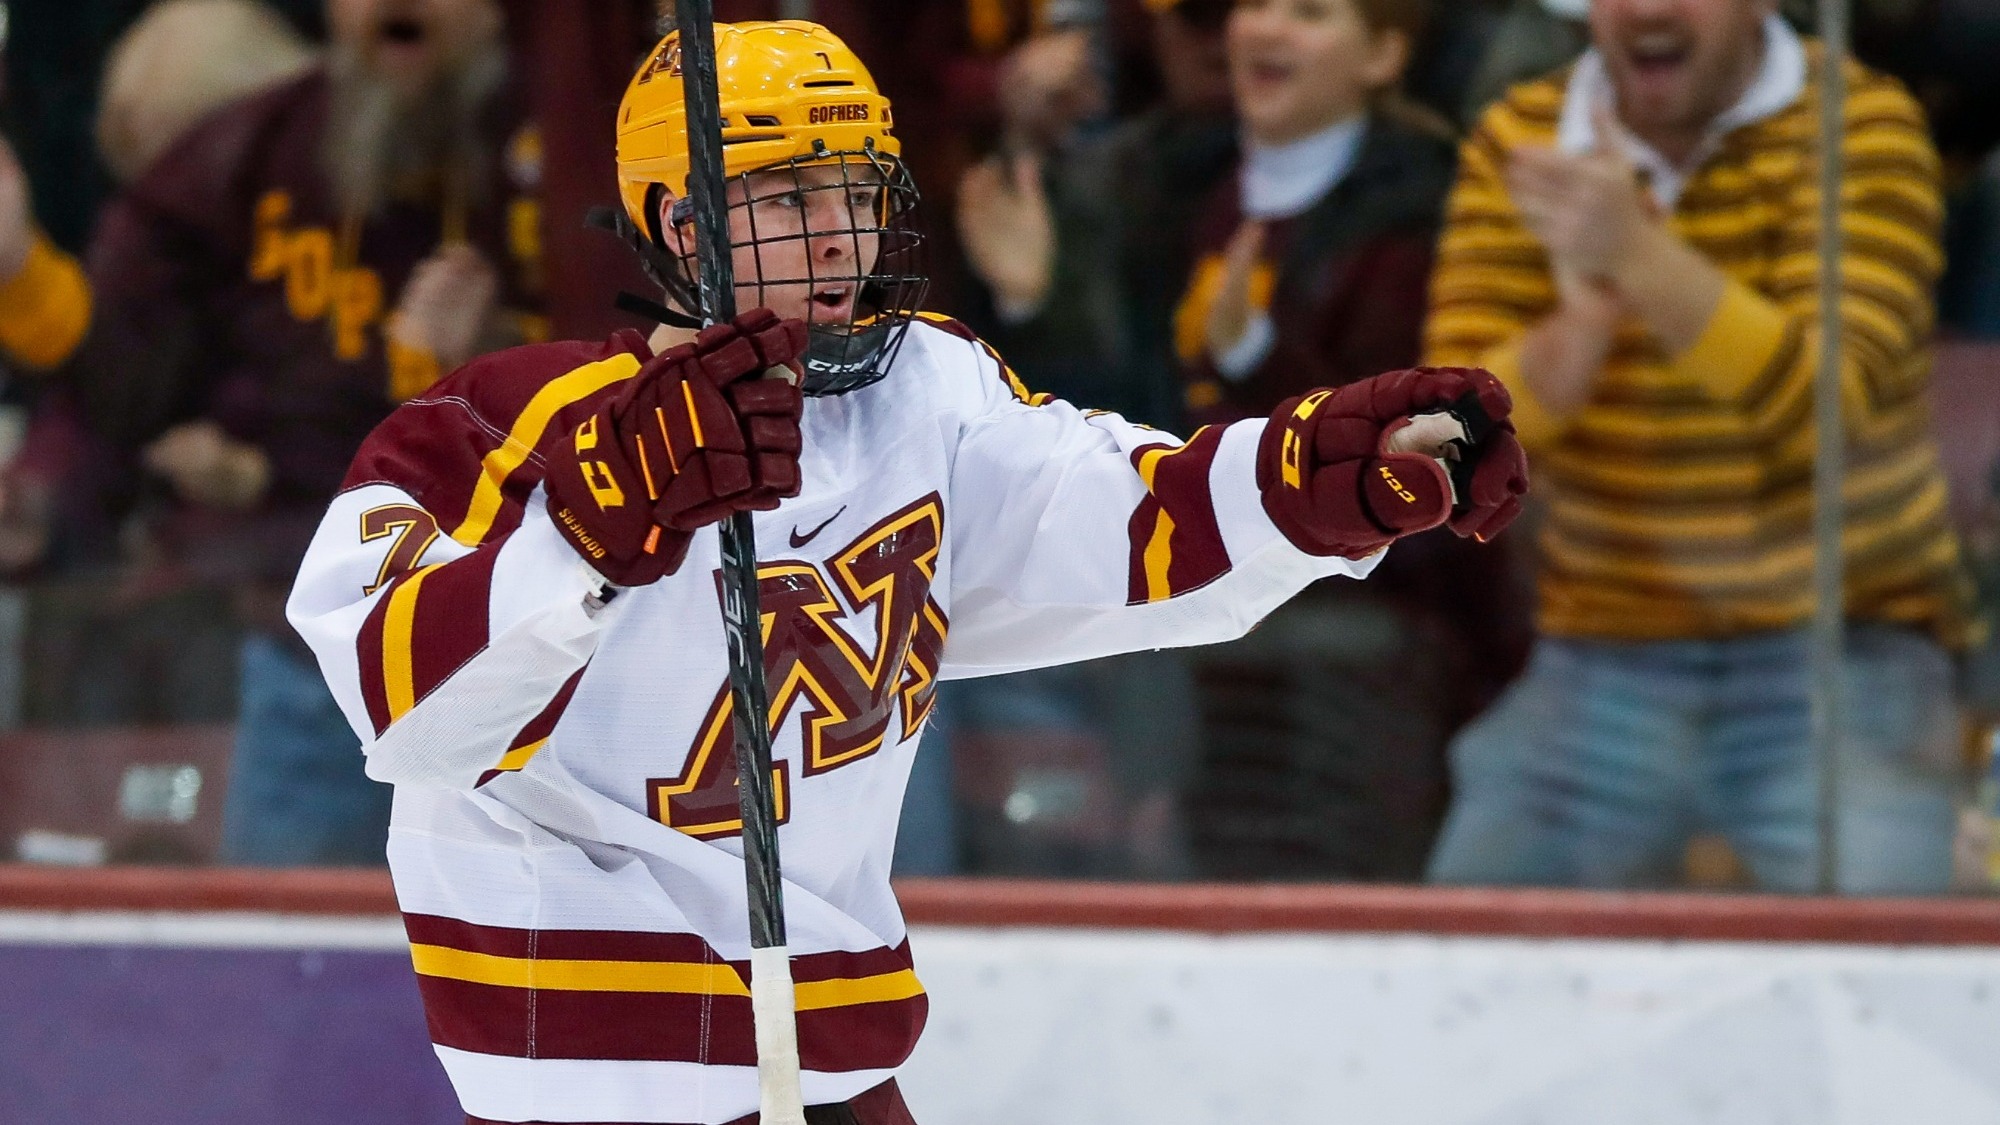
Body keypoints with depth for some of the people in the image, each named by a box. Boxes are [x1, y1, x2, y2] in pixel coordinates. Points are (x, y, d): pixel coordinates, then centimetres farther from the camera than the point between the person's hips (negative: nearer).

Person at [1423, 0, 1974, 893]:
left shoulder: (1859, 126, -9)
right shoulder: (1518, 143, 1)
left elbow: (1834, 406, -23)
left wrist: (1638, 256, -36)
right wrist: (1582, 320, -25)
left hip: (1834, 655, -3)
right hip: (1602, 659, 3)